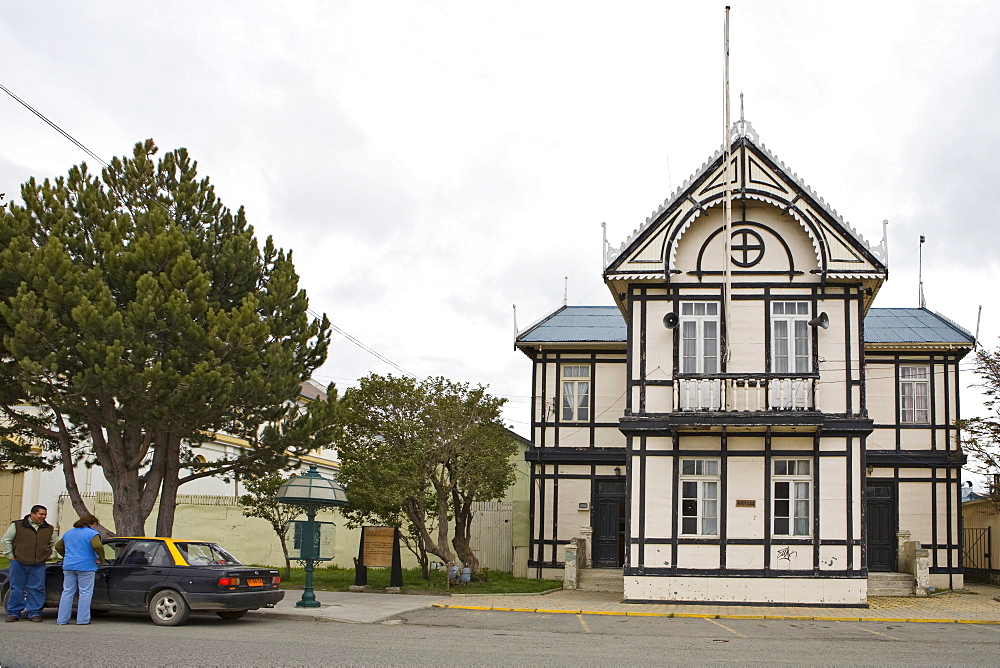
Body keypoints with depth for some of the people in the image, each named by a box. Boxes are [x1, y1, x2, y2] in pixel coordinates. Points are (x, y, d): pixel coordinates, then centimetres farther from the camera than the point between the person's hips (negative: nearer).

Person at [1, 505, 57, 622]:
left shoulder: (49, 529, 10)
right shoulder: (17, 526, 1)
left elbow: (54, 544, 24)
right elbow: (5, 540, 5)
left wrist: (50, 555, 11)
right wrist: (10, 555, 1)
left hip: (38, 565, 2)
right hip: (19, 563, -2)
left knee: (37, 589, -1)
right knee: (17, 589, 3)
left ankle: (35, 613, 7)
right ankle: (13, 613, 12)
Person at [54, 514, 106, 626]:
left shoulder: (68, 533, 16)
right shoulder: (91, 533, -8)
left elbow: (58, 547, 22)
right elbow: (98, 546, -24)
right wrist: (101, 559, -11)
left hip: (68, 566, 6)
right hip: (85, 567, -6)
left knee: (67, 592, 9)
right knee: (85, 593, 1)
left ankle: (62, 619, 7)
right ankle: (82, 619, 0)